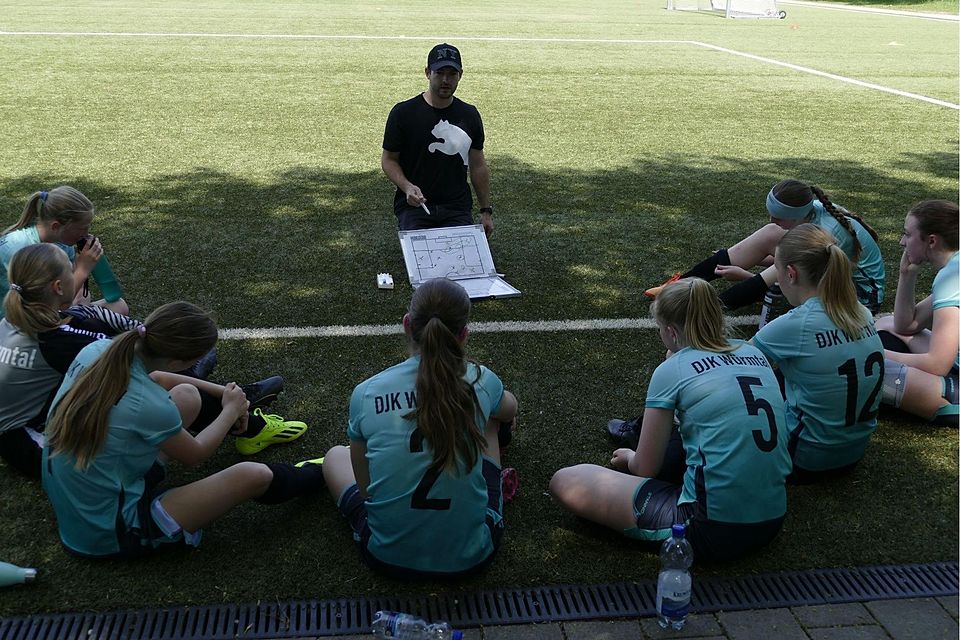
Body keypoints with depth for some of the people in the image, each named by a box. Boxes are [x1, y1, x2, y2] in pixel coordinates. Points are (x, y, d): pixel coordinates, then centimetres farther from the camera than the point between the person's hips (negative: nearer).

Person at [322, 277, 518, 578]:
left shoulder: (365, 393, -13)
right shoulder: (481, 382, -11)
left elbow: (365, 487, 1)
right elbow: (510, 411, 16)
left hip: (388, 558, 0)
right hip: (472, 557, 1)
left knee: (335, 455, 26)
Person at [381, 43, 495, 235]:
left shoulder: (469, 115, 8)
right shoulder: (403, 113, -3)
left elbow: (478, 164, 13)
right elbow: (388, 159, 2)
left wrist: (486, 210, 11)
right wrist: (407, 187, -17)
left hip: (457, 207, 3)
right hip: (414, 205, -2)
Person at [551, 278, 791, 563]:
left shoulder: (672, 371, -8)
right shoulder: (755, 353, 8)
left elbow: (646, 468, 0)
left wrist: (630, 458, 23)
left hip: (713, 530, -8)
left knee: (565, 482, -2)